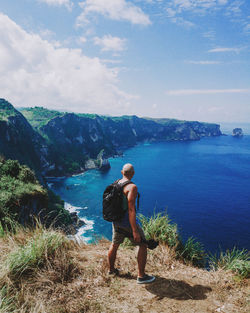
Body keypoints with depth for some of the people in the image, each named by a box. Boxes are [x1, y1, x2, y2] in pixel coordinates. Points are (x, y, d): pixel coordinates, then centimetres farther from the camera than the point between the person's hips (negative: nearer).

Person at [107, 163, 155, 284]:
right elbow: (131, 209, -26)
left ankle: (111, 269, 43)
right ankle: (141, 276, 14)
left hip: (116, 221, 8)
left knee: (114, 245, 23)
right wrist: (134, 231, -24)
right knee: (143, 245, 8)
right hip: (128, 222, -8)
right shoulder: (132, 187, -22)